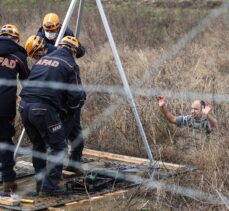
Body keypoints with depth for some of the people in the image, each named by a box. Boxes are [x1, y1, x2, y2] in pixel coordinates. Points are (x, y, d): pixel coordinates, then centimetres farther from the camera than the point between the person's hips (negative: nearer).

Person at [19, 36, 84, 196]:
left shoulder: (43, 59, 24)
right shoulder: (70, 64, 5)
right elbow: (75, 94, 0)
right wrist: (70, 108, 23)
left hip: (24, 105, 7)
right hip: (44, 110, -7)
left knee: (38, 146, 22)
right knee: (59, 147, 4)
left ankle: (40, 183, 27)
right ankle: (50, 186, -1)